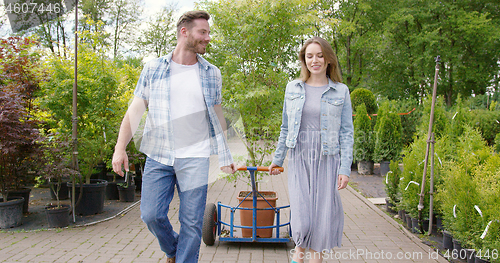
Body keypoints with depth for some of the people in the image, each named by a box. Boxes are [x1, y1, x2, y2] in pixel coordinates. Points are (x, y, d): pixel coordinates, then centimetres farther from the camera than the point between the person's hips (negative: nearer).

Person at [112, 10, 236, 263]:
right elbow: (135, 110, 4)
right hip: (158, 157, 0)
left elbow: (217, 116, 13)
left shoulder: (211, 74, 7)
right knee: (151, 215, 1)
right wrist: (120, 148, -6)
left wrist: (225, 156, 11)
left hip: (195, 159, 0)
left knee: (192, 222, 1)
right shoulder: (153, 69, 5)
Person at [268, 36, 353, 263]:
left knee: (324, 213, 4)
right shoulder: (293, 88, 7)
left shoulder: (341, 91, 1)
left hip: (327, 159, -1)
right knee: (301, 216, -5)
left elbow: (346, 133, 0)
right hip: (299, 158, 1)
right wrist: (277, 159, 14)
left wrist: (345, 168, -6)